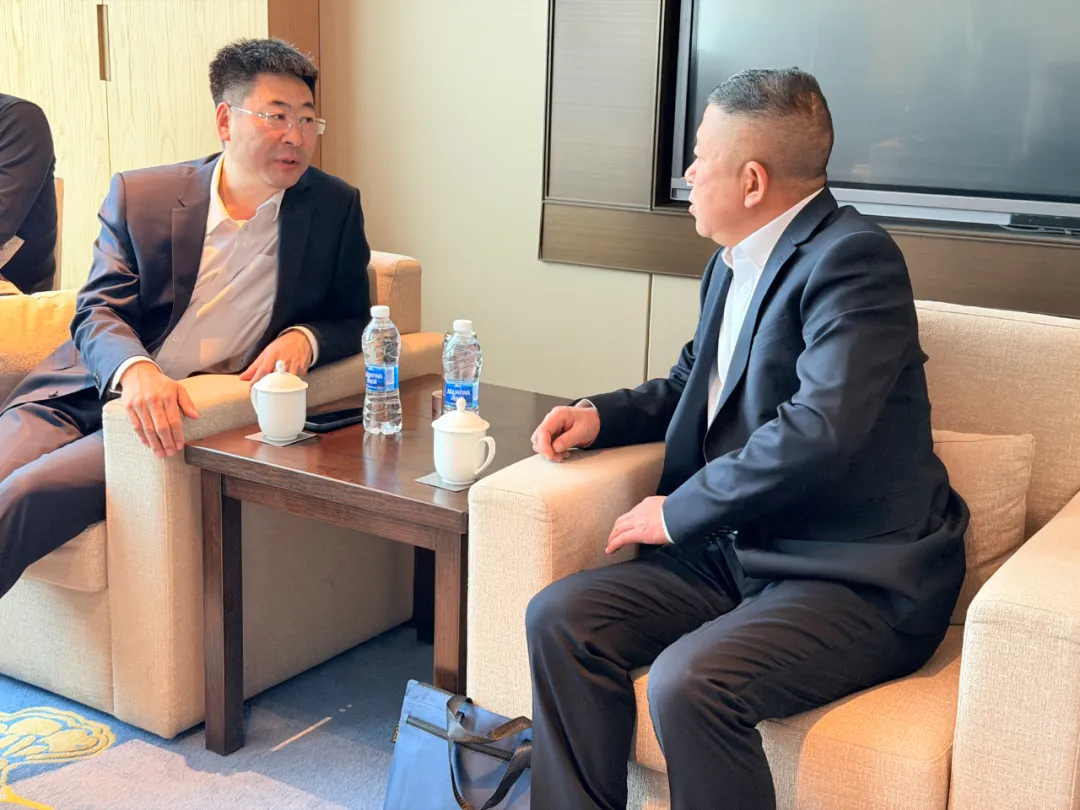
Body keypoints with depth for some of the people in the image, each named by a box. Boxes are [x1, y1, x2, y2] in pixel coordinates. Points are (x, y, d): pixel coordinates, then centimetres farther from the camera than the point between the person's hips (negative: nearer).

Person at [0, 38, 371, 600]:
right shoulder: (139, 195, 6)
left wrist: (305, 338, -14)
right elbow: (98, 311, -1)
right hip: (85, 397, 2)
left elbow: (354, 322, 11)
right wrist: (135, 370, -25)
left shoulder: (335, 208, 6)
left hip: (188, 420, -2)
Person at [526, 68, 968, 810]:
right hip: (739, 552, 9)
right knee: (560, 618, -7)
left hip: (860, 579, -8)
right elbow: (693, 384, 28)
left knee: (690, 683, -31)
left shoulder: (853, 258, -15)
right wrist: (603, 415, 8)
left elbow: (820, 428, -27)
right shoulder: (733, 263, 12)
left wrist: (680, 512, -16)